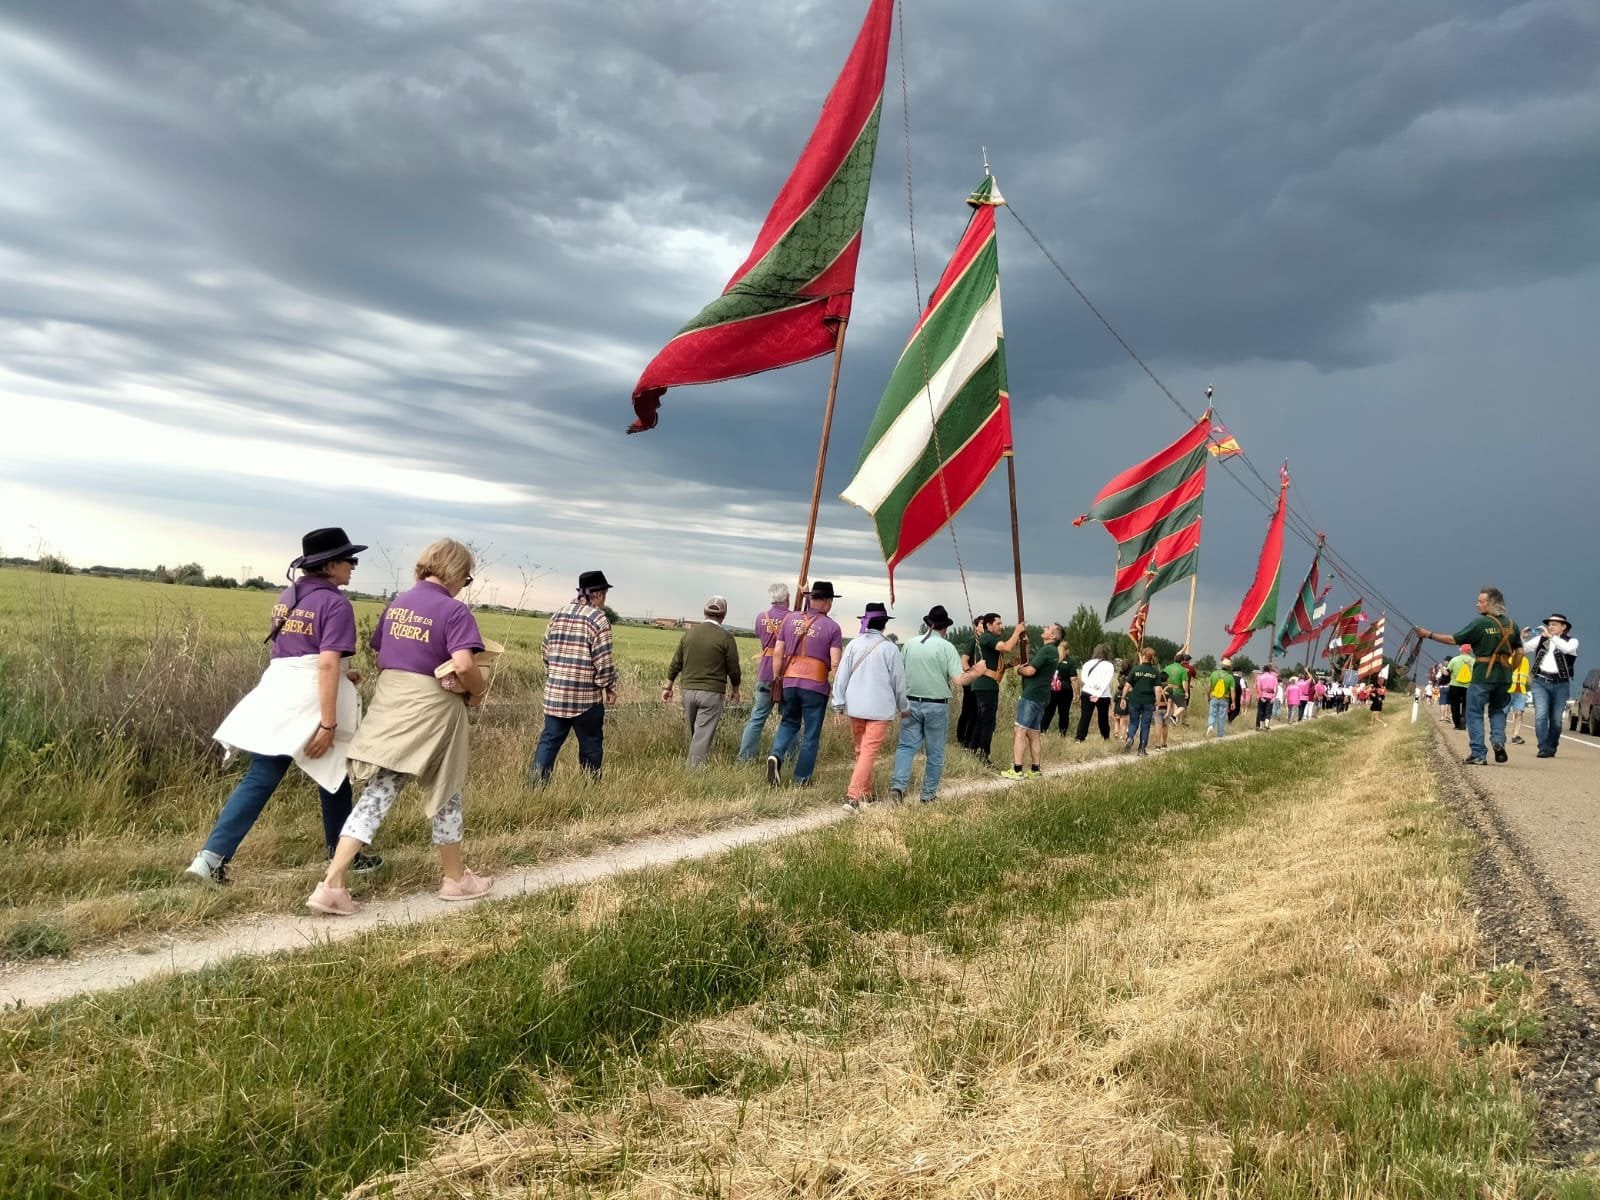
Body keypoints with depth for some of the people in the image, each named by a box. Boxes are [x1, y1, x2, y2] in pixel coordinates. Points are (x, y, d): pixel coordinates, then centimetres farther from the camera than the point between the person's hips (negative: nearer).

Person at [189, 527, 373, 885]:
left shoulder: (288, 596, 13)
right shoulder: (336, 604, -11)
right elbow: (327, 663, -20)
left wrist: (341, 676, 22)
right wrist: (328, 725, -22)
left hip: (277, 692, 7)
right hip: (312, 698, -6)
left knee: (260, 779, 5)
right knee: (334, 777, 12)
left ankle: (211, 857, -5)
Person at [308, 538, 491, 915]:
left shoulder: (397, 603, 10)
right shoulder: (455, 610, -12)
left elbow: (379, 654, 15)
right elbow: (463, 665, -24)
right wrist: (478, 691, -6)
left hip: (389, 703, 6)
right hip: (430, 708, -6)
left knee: (376, 795, 4)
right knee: (445, 794, 12)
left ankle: (332, 884, -6)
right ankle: (455, 879, 26)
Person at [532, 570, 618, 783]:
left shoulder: (558, 614, 9)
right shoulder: (598, 619, -10)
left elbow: (545, 650, 14)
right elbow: (603, 660, -13)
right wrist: (610, 687, -1)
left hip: (554, 693, 5)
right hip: (586, 696, -5)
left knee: (549, 741, 8)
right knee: (590, 745, 8)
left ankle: (535, 786, 0)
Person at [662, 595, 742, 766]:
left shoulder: (689, 633, 5)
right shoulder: (725, 637, -8)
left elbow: (675, 664, 9)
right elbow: (733, 669, -2)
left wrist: (668, 687, 19)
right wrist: (735, 691, 13)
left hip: (689, 690, 4)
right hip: (712, 693, -4)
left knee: (694, 733, 16)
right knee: (703, 736, -3)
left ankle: (694, 767, 23)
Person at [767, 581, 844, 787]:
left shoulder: (790, 619, 6)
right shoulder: (832, 627, -3)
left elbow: (778, 653, 7)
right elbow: (834, 664, -9)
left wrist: (776, 680, 15)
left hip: (789, 682, 3)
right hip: (816, 686, -3)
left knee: (789, 723, 22)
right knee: (811, 735, 8)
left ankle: (776, 755, -4)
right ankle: (802, 779, 12)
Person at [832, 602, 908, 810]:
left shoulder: (854, 644, -1)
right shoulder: (889, 648, -8)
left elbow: (842, 675, 0)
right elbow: (899, 682, 0)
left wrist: (839, 703, 8)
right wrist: (904, 707, 14)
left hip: (855, 706, 4)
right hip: (880, 708, -4)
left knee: (861, 750, 18)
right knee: (869, 752, -4)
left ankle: (866, 793, 27)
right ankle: (853, 796, -15)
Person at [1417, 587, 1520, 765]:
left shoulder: (1479, 623, -11)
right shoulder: (1511, 624, 6)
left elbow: (1454, 640, -9)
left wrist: (1429, 634, -1)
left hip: (1482, 675, -5)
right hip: (1504, 676, 5)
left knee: (1475, 713, 5)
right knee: (1497, 710, 24)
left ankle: (1478, 754, 1)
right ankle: (1498, 740, 2)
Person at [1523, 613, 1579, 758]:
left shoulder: (1572, 641, 3)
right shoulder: (1540, 639, 9)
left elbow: (1567, 649, -20)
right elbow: (1523, 649, 6)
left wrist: (1551, 636, -25)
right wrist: (1523, 638, -12)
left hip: (1560, 684, -1)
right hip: (1540, 682, 1)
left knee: (1556, 719, 5)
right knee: (1541, 716, -13)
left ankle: (1552, 748, 20)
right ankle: (1544, 749, -13)